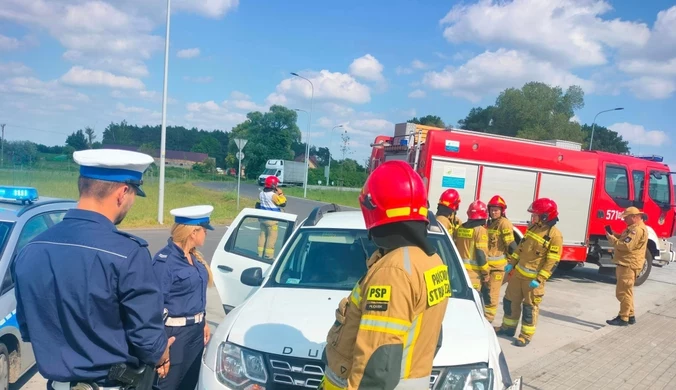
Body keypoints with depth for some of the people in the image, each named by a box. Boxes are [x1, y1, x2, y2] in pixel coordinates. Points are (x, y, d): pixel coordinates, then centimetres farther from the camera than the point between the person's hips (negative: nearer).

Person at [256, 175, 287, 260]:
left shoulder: (261, 193, 4)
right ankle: (268, 255, 3)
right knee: (272, 236, 1)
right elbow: (283, 203, -17)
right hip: (271, 219, -8)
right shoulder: (273, 195, -21)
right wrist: (280, 194, -8)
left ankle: (260, 253, 21)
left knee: (262, 234, 15)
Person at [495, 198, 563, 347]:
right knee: (510, 300, 15)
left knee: (530, 307, 4)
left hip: (533, 277, -7)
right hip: (519, 272, 7)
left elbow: (552, 261, -18)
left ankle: (526, 336, 16)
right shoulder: (533, 227, 6)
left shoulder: (555, 235, -17)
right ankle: (508, 327, 30)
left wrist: (539, 279, -20)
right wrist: (512, 262, 12)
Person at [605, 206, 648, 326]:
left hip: (628, 265, -11)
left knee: (623, 292, -7)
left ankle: (623, 318, -3)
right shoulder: (634, 228, 17)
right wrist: (615, 235, 7)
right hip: (626, 264, 11)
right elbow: (625, 240, 24)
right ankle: (630, 316, 26)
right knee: (626, 292, 18)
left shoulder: (637, 229, -20)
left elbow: (626, 246, -26)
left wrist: (611, 239, -16)